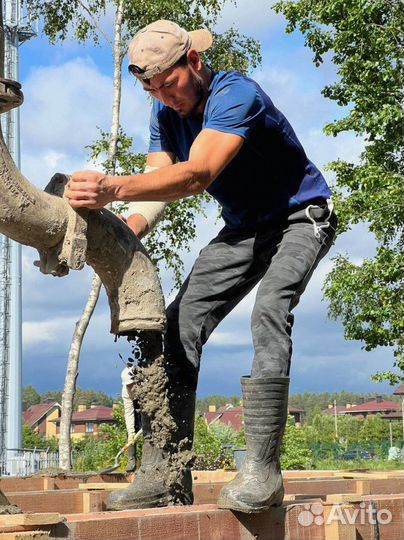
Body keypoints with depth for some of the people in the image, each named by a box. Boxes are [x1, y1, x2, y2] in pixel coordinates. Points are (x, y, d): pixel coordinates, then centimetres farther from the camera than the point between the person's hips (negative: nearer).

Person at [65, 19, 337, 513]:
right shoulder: (166, 113, -3)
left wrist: (113, 188, -58)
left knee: (269, 310, -33)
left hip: (300, 218, -7)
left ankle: (262, 469, -32)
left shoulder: (236, 95, -29)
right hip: (243, 228, 7)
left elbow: (196, 176, -44)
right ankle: (166, 476, -11)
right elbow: (157, 187, -14)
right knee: (181, 324, -8)